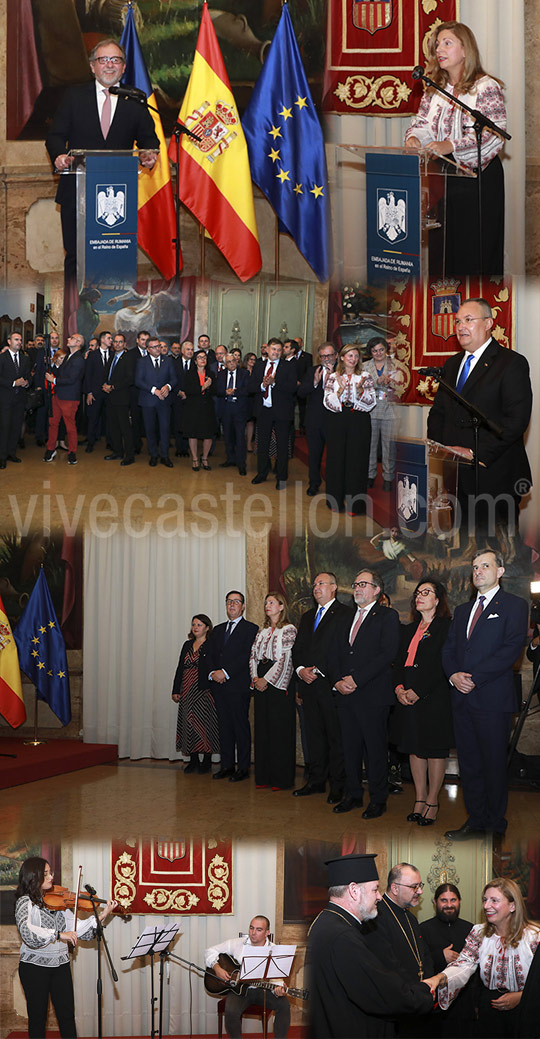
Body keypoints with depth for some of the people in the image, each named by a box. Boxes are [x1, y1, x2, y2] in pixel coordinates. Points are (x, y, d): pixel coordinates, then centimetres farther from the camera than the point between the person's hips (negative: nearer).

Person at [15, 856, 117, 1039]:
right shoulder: (25, 901, -11)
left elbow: (76, 928, 2)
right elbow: (27, 932, -28)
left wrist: (102, 916, -9)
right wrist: (58, 935, -33)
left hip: (61, 964, 5)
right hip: (35, 967, -5)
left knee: (67, 1016, 6)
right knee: (38, 1017, 5)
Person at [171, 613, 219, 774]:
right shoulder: (187, 645, 15)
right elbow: (180, 668, 15)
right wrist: (176, 690, 9)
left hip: (204, 690, -6)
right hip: (187, 691, 6)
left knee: (204, 723, -3)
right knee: (189, 723, 5)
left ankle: (206, 760, 6)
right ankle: (193, 760, 12)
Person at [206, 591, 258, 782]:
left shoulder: (251, 629, -1)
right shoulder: (218, 630, 20)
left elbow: (247, 656, -11)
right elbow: (211, 655, 15)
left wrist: (225, 672, -16)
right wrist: (213, 672, -5)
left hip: (239, 685, -6)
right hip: (219, 686, 6)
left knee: (241, 726, -4)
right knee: (224, 726, 8)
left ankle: (243, 767, 0)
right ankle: (226, 765, 13)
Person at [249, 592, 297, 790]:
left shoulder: (288, 630, -4)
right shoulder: (262, 631, 17)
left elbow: (285, 658, -12)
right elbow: (253, 655, 14)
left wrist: (267, 679, -15)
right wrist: (255, 677, -3)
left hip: (278, 683, -7)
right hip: (261, 683, 7)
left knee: (280, 729, -5)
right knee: (262, 727, 6)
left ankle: (281, 778, -2)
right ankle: (264, 775, 11)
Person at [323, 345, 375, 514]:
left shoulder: (365, 377, 6)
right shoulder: (333, 377, 7)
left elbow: (371, 402, -1)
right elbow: (327, 401, -1)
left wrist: (360, 388, -17)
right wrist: (341, 389, -16)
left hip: (359, 420, 0)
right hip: (337, 420, 1)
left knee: (356, 459, -1)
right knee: (337, 457, 3)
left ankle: (353, 502, 5)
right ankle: (336, 500, 13)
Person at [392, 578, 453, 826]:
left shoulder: (446, 627, -4)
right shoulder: (409, 630, 18)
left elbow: (442, 665, -12)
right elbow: (399, 661, 14)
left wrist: (418, 691, -16)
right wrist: (399, 688, -4)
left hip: (434, 696, -6)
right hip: (407, 697, 6)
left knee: (434, 749, -1)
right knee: (414, 748, 8)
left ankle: (432, 801, 7)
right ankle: (419, 799, 15)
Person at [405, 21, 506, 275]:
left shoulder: (486, 87, -7)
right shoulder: (434, 88, 13)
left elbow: (494, 134, -17)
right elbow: (423, 122, 15)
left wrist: (450, 145, -28)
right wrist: (414, 137, -11)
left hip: (478, 177, -6)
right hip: (441, 176, 6)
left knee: (475, 249, -6)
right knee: (444, 243, 4)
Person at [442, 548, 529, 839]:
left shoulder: (514, 606, -1)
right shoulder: (462, 611, 20)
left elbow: (511, 649, -12)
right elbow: (449, 649, 17)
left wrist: (474, 678, -16)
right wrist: (454, 675, -5)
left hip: (493, 698, -6)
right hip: (462, 697, 6)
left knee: (493, 763, -1)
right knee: (468, 763, 8)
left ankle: (495, 825, 9)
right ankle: (475, 820, 16)